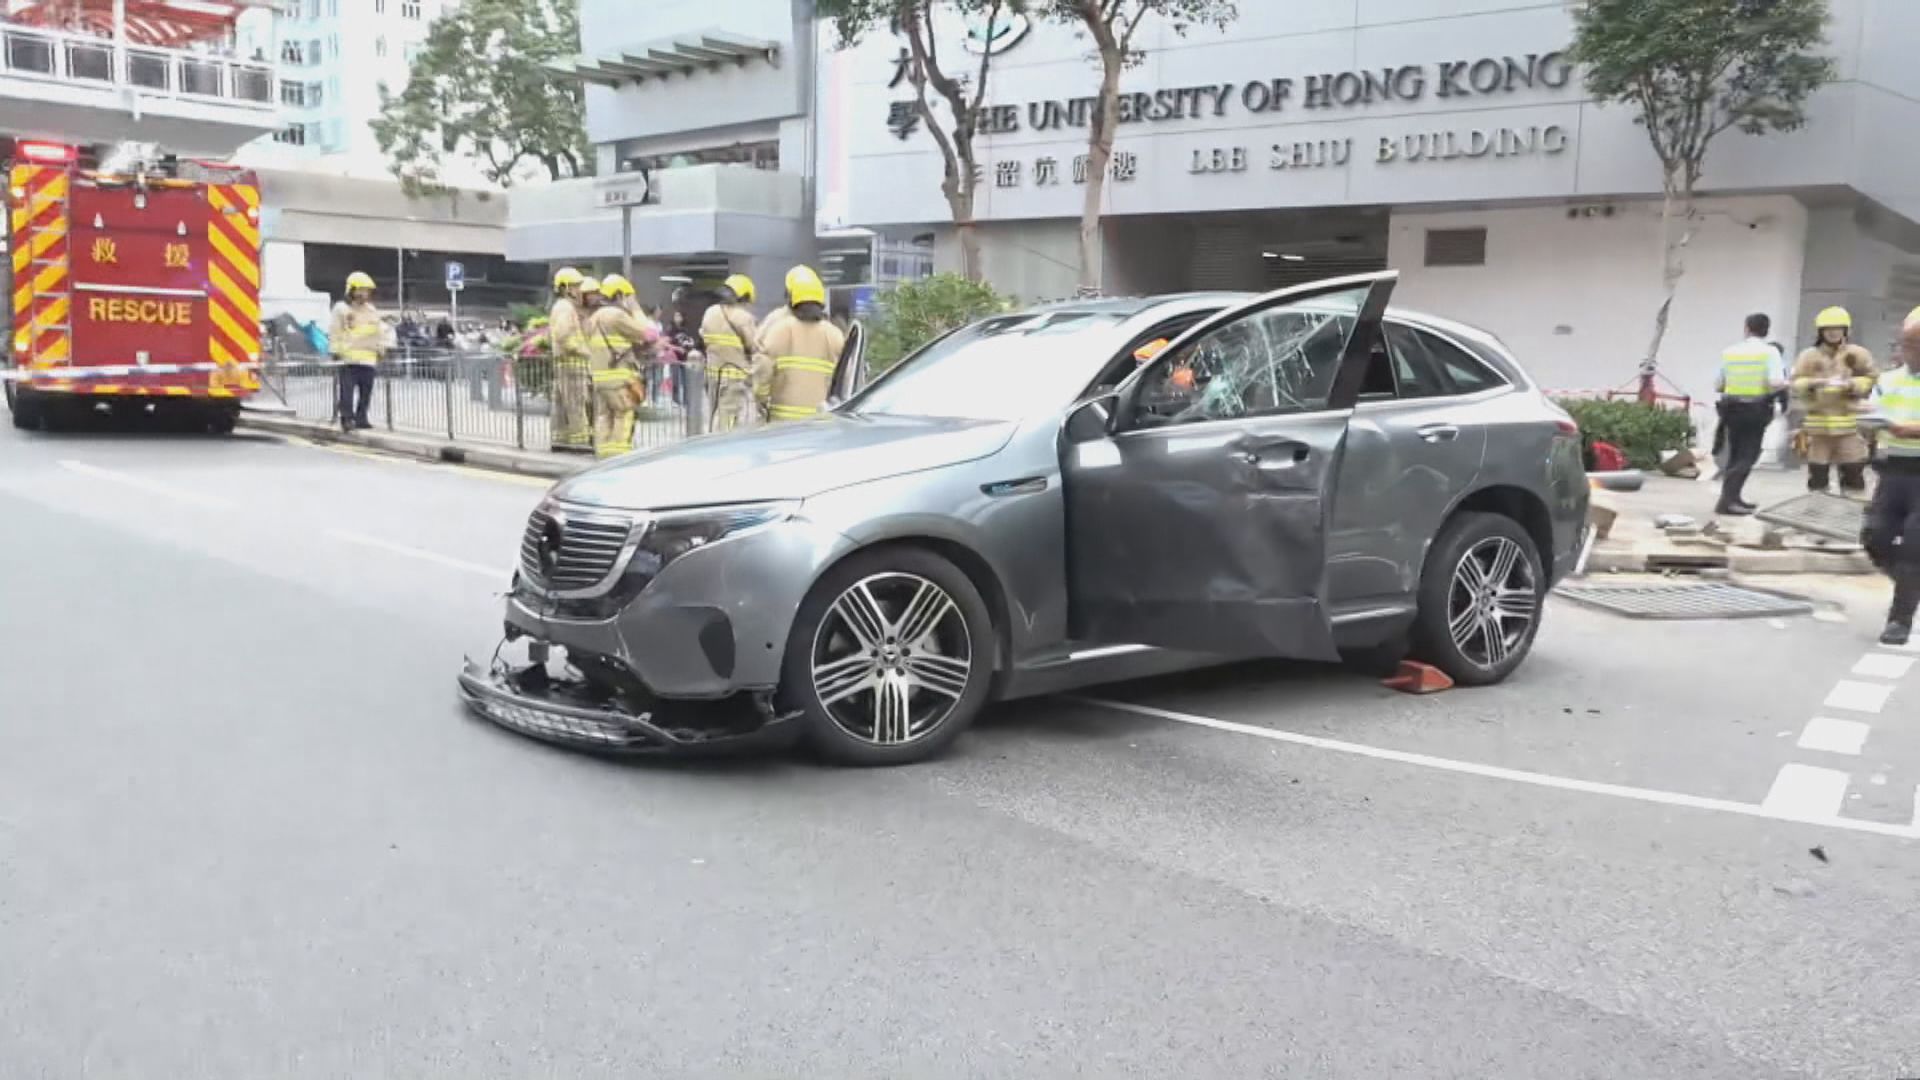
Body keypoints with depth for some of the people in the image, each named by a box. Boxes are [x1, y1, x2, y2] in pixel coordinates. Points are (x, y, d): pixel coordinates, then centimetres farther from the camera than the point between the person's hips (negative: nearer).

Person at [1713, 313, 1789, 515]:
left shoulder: (1728, 352, 3)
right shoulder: (1769, 352, -7)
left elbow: (1717, 385, 5)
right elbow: (1776, 382, -20)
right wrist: (1786, 384, 3)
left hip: (1732, 408, 4)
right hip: (1756, 409, -4)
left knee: (1735, 455, 16)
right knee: (1747, 456, 0)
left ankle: (1732, 498, 18)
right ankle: (1727, 500, -12)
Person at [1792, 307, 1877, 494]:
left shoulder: (1858, 354, 5)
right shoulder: (1809, 356, 6)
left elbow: (1871, 381, 3)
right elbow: (1796, 384, 1)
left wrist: (1851, 384, -15)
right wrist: (1813, 383, -18)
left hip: (1849, 421, -1)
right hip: (1818, 421, 1)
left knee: (1853, 470, -1)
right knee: (1817, 470, 5)